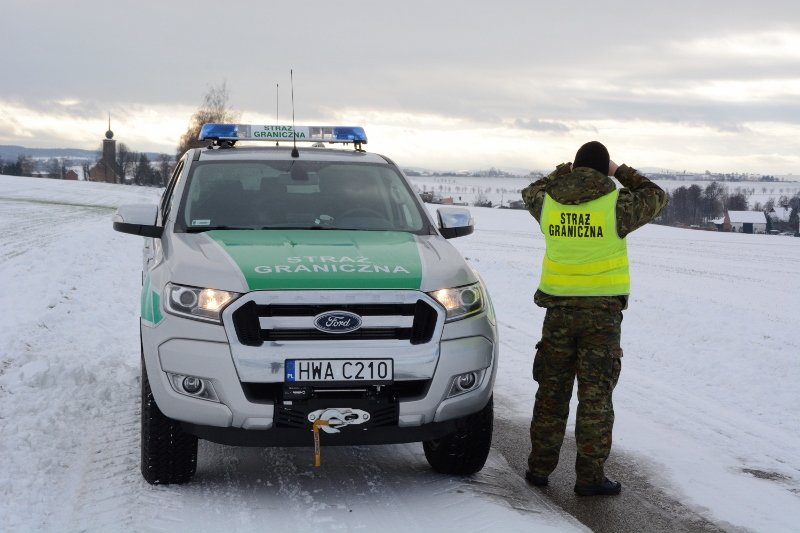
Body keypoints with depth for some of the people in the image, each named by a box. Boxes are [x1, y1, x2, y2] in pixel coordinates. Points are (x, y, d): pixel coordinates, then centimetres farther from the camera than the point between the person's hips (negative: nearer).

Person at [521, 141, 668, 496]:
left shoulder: (549, 201, 2)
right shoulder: (615, 204, -9)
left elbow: (530, 194, 26)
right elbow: (655, 198, 10)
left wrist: (562, 172, 34)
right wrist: (621, 173, 18)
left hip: (559, 308, 3)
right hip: (602, 310, -3)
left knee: (552, 390, 13)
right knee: (595, 396, 2)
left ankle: (540, 467, 18)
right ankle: (589, 477, 4)